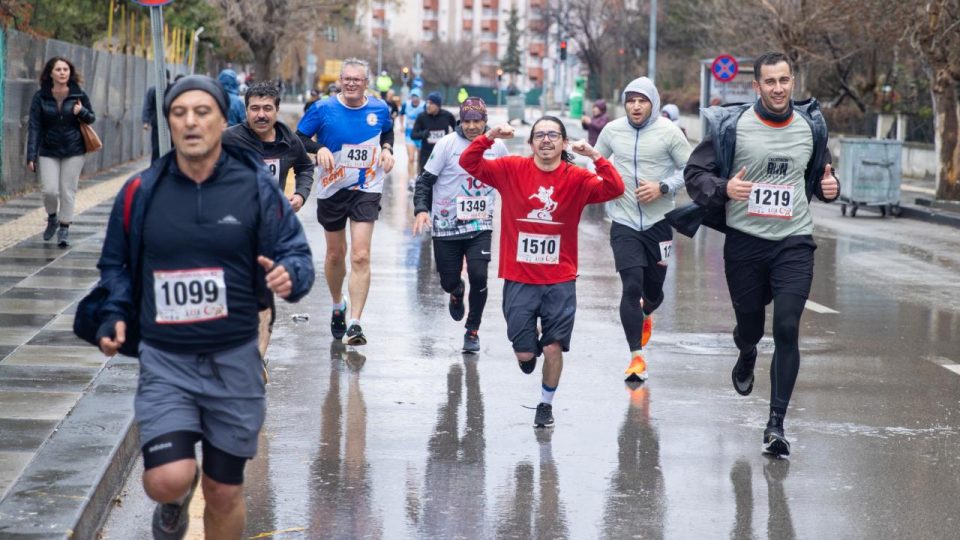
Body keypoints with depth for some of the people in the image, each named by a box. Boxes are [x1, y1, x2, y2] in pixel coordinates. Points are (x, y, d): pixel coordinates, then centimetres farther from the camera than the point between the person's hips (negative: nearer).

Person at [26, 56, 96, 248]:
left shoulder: (79, 95, -2)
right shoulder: (40, 97, -4)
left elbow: (92, 118, 9)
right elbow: (34, 127, -5)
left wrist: (82, 112, -15)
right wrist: (31, 156, -11)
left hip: (73, 152, 0)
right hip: (48, 151, 0)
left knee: (68, 192, 1)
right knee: (49, 190, -8)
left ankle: (64, 229, 15)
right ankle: (52, 218, 23)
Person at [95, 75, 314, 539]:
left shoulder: (256, 187, -4)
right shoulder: (141, 192, -1)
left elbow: (295, 253, 0)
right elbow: (115, 264, 12)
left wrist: (289, 275, -23)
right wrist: (115, 316, -6)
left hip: (234, 360, 0)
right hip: (165, 361, 0)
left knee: (224, 493, 10)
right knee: (168, 480, -18)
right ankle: (177, 498, 21)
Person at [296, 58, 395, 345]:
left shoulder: (379, 109, -1)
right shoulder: (323, 109, -8)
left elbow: (387, 131, 20)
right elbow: (298, 138, -1)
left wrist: (387, 148, 0)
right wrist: (319, 148, -20)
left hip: (367, 190, -1)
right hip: (332, 190, 1)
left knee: (360, 256, -14)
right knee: (335, 254, 15)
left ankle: (355, 323, -14)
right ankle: (338, 307, 41)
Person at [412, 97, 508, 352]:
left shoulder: (497, 147, 2)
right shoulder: (447, 144, -7)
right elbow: (425, 180, -4)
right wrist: (421, 209, -17)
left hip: (480, 226, 1)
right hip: (446, 226, -1)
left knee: (478, 275, -16)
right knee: (449, 281, 5)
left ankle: (472, 330, 4)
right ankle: (457, 293, 45)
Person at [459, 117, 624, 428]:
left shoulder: (577, 178, -3)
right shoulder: (512, 170, -1)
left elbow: (615, 189, -15)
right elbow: (468, 163, -6)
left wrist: (595, 156, -27)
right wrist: (489, 137, -21)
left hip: (560, 281, 0)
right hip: (519, 279, 0)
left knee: (553, 348, -1)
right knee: (524, 353, 0)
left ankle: (546, 404, 24)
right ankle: (530, 350, 38)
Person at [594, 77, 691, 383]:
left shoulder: (668, 132, -6)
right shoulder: (612, 131, 1)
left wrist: (663, 188, -16)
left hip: (658, 223, 0)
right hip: (624, 223, 0)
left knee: (654, 288, 12)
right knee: (632, 286, -13)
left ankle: (646, 314, 50)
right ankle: (637, 357, -8)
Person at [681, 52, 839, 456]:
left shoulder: (811, 127, 5)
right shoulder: (731, 126, -5)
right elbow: (694, 172, -2)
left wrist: (828, 187, -2)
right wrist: (723, 188, -22)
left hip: (794, 243, 1)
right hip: (745, 242, -1)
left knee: (787, 328, -12)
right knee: (749, 325, 12)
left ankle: (776, 424, -7)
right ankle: (747, 357, 53)